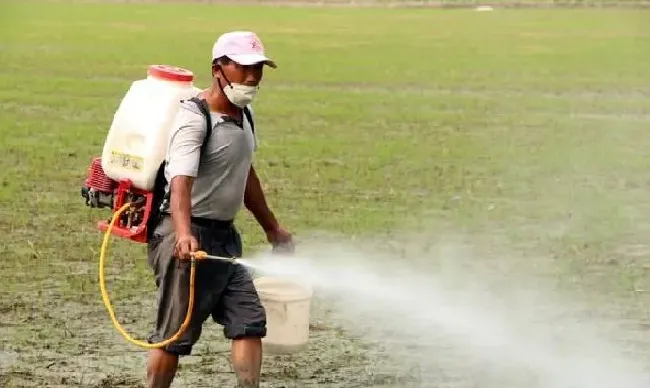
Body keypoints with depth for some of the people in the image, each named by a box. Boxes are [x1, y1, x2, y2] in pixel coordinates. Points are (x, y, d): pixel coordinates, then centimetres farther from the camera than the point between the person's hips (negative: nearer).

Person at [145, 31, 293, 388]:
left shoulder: (244, 116, 9)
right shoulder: (194, 118, -18)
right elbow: (181, 182, -33)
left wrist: (271, 228, 33)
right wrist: (183, 235, -49)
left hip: (225, 237, 8)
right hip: (187, 239, -8)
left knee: (250, 321, 0)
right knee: (175, 333, -2)